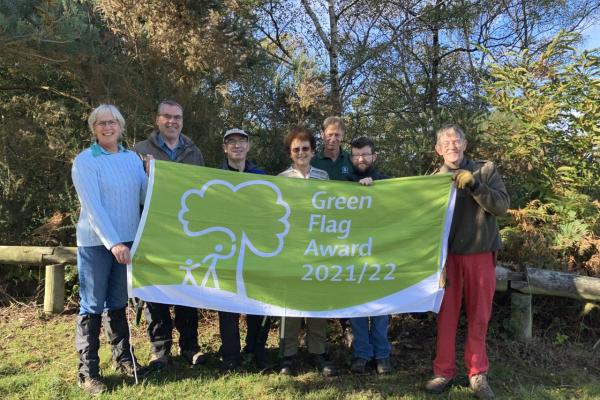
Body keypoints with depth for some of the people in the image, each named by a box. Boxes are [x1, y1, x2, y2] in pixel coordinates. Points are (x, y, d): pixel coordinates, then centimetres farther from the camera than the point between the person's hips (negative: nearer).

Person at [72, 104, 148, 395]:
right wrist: (113, 243, -22)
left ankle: (123, 358, 30)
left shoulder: (132, 158, 8)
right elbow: (92, 206, -16)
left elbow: (145, 196, 4)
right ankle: (87, 372, 12)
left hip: (128, 240, 5)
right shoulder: (85, 161, -7)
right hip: (96, 243, -4)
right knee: (92, 306, 2)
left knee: (118, 303, 16)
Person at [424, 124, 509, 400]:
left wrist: (474, 184, -21)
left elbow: (502, 205, -7)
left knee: (479, 317, 8)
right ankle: (444, 372, 18)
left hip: (480, 255, 0)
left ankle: (477, 374, 22)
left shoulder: (486, 170, 2)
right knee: (446, 315, 5)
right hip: (448, 256, 0)